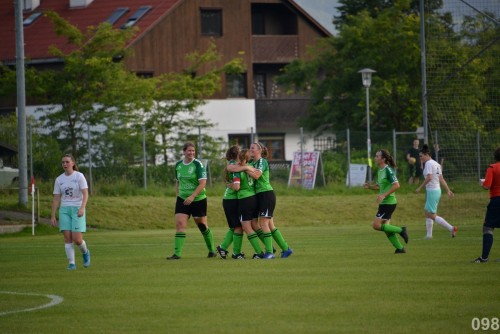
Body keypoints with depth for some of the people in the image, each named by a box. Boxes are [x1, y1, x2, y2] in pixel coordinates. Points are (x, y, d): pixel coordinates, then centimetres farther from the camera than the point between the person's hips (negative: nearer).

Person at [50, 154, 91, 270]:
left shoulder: (79, 176, -3)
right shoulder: (59, 180, 8)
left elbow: (85, 194, -11)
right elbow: (56, 199, 9)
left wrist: (82, 208, -26)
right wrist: (53, 216, 4)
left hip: (77, 209, -3)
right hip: (64, 209, 3)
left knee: (77, 239, -10)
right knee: (67, 238, -7)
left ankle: (85, 252, 21)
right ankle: (71, 263, -3)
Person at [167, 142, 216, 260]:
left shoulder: (198, 164, -11)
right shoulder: (178, 165, 5)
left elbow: (203, 183, -16)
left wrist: (192, 196, -22)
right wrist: (178, 195, 8)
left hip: (198, 200, -4)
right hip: (182, 200, 4)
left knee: (202, 226, 7)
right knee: (180, 224, -12)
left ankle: (212, 250, 27)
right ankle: (177, 253, -15)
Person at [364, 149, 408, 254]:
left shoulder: (388, 170, -15)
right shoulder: (380, 171, 12)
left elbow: (396, 185, -22)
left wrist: (384, 195, -25)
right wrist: (370, 186, 4)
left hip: (389, 203, -9)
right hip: (383, 203, 9)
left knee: (376, 225, -13)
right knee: (385, 227, 9)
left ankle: (400, 230, -3)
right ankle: (400, 248, 15)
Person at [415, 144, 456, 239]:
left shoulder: (428, 163, -13)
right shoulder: (436, 164, 14)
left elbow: (429, 177, -24)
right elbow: (441, 179, 15)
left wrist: (420, 188, -19)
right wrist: (448, 190, 15)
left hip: (432, 191, -10)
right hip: (437, 190, 10)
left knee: (432, 215, -8)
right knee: (427, 213, 15)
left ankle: (451, 228, -14)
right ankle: (429, 234, 15)